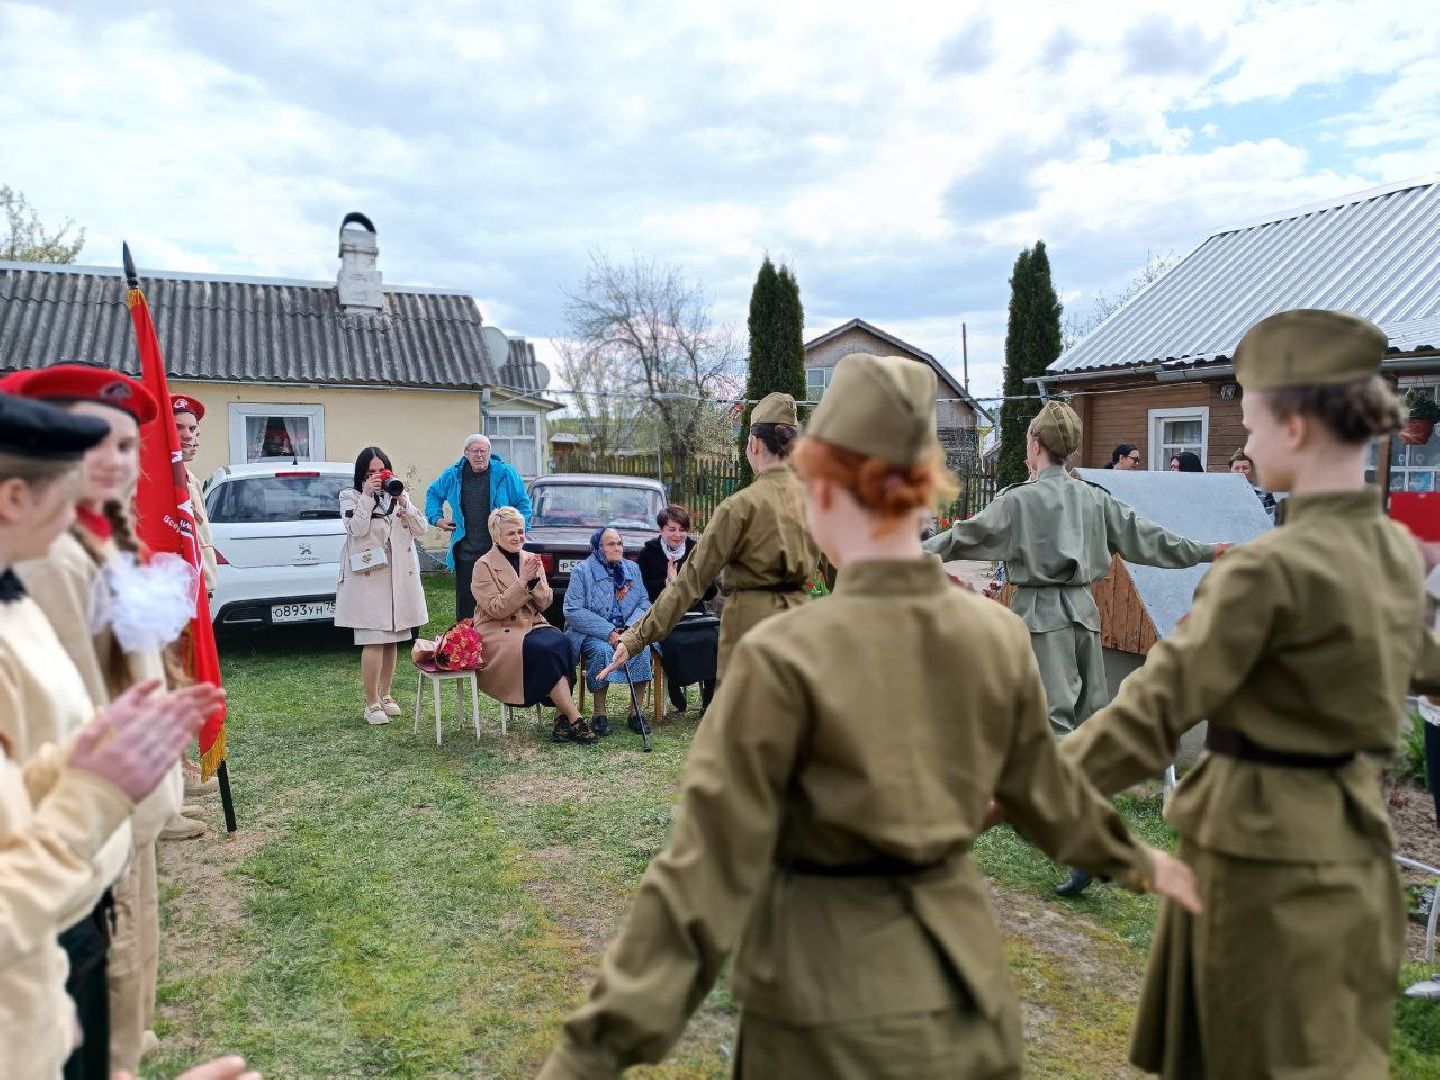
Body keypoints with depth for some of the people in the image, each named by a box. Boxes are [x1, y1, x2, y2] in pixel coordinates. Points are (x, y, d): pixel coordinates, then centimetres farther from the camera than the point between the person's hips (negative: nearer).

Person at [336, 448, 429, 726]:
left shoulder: (398, 494, 14)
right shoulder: (350, 496, 3)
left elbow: (420, 530, 4)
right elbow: (357, 529, -15)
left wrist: (402, 501, -7)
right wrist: (367, 495, -15)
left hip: (399, 576, 5)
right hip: (367, 577, -5)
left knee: (392, 640, 10)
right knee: (374, 641, -10)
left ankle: (385, 695, 22)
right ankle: (372, 704, -4)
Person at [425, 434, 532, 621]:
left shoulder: (505, 474, -2)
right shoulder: (454, 474, 6)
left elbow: (523, 503, 6)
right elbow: (433, 493, 24)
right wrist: (436, 518, 11)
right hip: (465, 554, 2)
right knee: (464, 607, 4)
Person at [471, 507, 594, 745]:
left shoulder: (531, 559, 11)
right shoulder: (484, 565, -3)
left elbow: (545, 603, 7)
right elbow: (496, 609, -12)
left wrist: (535, 580, -12)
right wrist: (523, 581, -18)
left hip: (532, 625, 5)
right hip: (498, 631, -5)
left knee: (562, 643, -28)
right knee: (544, 649, -31)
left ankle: (562, 718, -28)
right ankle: (575, 720, -27)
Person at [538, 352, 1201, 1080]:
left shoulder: (784, 656, -22)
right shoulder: (998, 637, -6)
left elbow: (708, 869, -21)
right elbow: (1047, 793, 9)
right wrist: (1139, 863, 30)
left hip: (834, 997, -4)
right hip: (963, 980, 5)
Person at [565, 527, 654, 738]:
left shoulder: (632, 569, 13)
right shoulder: (582, 571, -1)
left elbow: (644, 603, 9)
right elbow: (572, 611, -9)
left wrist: (631, 627, -12)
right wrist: (608, 632, -18)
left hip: (627, 631, 3)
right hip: (593, 633, -3)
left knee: (643, 647, -28)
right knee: (602, 650, -35)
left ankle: (635, 712, -18)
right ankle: (599, 714, -22)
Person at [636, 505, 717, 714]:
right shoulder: (648, 553, 5)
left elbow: (710, 595, 10)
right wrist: (667, 582, -17)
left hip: (695, 615, 3)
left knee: (713, 640, -26)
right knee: (674, 643, -33)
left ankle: (709, 700, -14)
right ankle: (677, 699, -14)